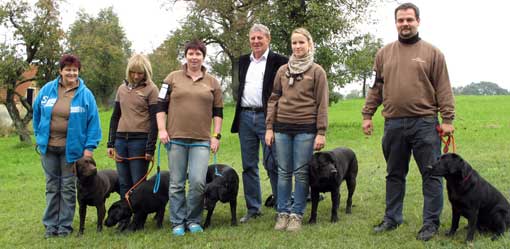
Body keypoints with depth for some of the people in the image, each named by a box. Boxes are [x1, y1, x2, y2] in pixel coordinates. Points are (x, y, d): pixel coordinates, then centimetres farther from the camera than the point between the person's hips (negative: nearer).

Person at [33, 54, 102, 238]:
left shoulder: (85, 94, -7)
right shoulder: (47, 89, 1)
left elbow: (93, 122, -6)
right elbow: (37, 114, 14)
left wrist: (89, 147, -10)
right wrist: (39, 136, 12)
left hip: (71, 149, -2)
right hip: (48, 147, 3)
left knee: (68, 188, 6)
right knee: (52, 186, 11)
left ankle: (65, 225, 16)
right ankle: (51, 224, 19)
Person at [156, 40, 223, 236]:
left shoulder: (212, 82, 11)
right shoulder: (173, 78, 7)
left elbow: (218, 111, 12)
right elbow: (161, 106, 7)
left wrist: (216, 135, 5)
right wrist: (162, 129, -2)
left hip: (201, 141, 0)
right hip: (176, 139, 0)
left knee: (198, 182, -9)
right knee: (176, 184, 3)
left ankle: (193, 220, 10)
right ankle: (177, 223, 14)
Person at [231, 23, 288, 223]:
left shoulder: (278, 61, -3)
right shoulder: (243, 61, 15)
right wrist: (240, 113, 14)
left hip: (266, 117, -6)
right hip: (245, 117, 6)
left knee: (272, 164, -6)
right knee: (249, 166, 9)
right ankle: (253, 208, 18)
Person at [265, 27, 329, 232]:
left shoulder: (317, 71, 2)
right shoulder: (282, 71, 11)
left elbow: (322, 104, -1)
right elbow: (273, 99, 11)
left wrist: (321, 133, -6)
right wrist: (269, 128, 5)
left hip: (305, 128, -3)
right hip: (282, 127, 3)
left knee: (301, 173, 0)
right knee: (284, 172, 6)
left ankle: (297, 214, 9)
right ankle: (282, 213, 13)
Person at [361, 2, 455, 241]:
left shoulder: (432, 53, 2)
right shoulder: (384, 54, 11)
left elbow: (443, 89, -1)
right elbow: (375, 88, 13)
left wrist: (447, 119, -6)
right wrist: (367, 114, 7)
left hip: (424, 123, -3)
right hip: (393, 124, 3)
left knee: (431, 175, 1)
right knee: (394, 175, 13)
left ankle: (431, 222, 11)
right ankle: (392, 218, 24)